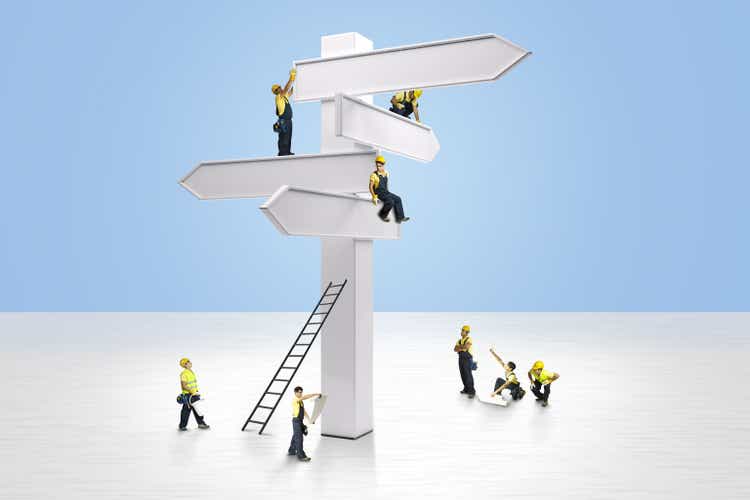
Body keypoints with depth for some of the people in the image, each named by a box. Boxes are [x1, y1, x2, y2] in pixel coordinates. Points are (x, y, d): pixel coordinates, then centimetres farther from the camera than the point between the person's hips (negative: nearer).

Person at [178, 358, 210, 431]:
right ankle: (182, 426, 12)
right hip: (187, 395, -8)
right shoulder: (184, 374, -16)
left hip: (195, 394, 8)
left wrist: (197, 391, 21)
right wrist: (191, 390, -27)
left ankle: (201, 423, 15)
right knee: (186, 411, 0)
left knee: (197, 409, 10)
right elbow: (183, 385, -20)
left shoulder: (192, 372, 13)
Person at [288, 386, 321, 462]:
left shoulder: (301, 401, 14)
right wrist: (315, 394, -30)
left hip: (300, 421, 9)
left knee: (295, 436, 19)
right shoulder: (294, 399, -13)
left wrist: (309, 419, 8)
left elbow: (304, 411, 17)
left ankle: (291, 451, 32)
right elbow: (305, 397, -26)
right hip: (296, 421, -9)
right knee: (299, 438, -10)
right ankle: (301, 456, -11)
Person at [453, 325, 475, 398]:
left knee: (468, 375, -9)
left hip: (468, 359, -7)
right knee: (463, 375, 11)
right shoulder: (459, 340, 11)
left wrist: (459, 347, -9)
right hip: (461, 359, 7)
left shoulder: (469, 339, -10)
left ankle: (471, 392, -7)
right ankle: (466, 389, 23)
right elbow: (455, 349, 1)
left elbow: (466, 347, -28)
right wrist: (462, 348, -15)